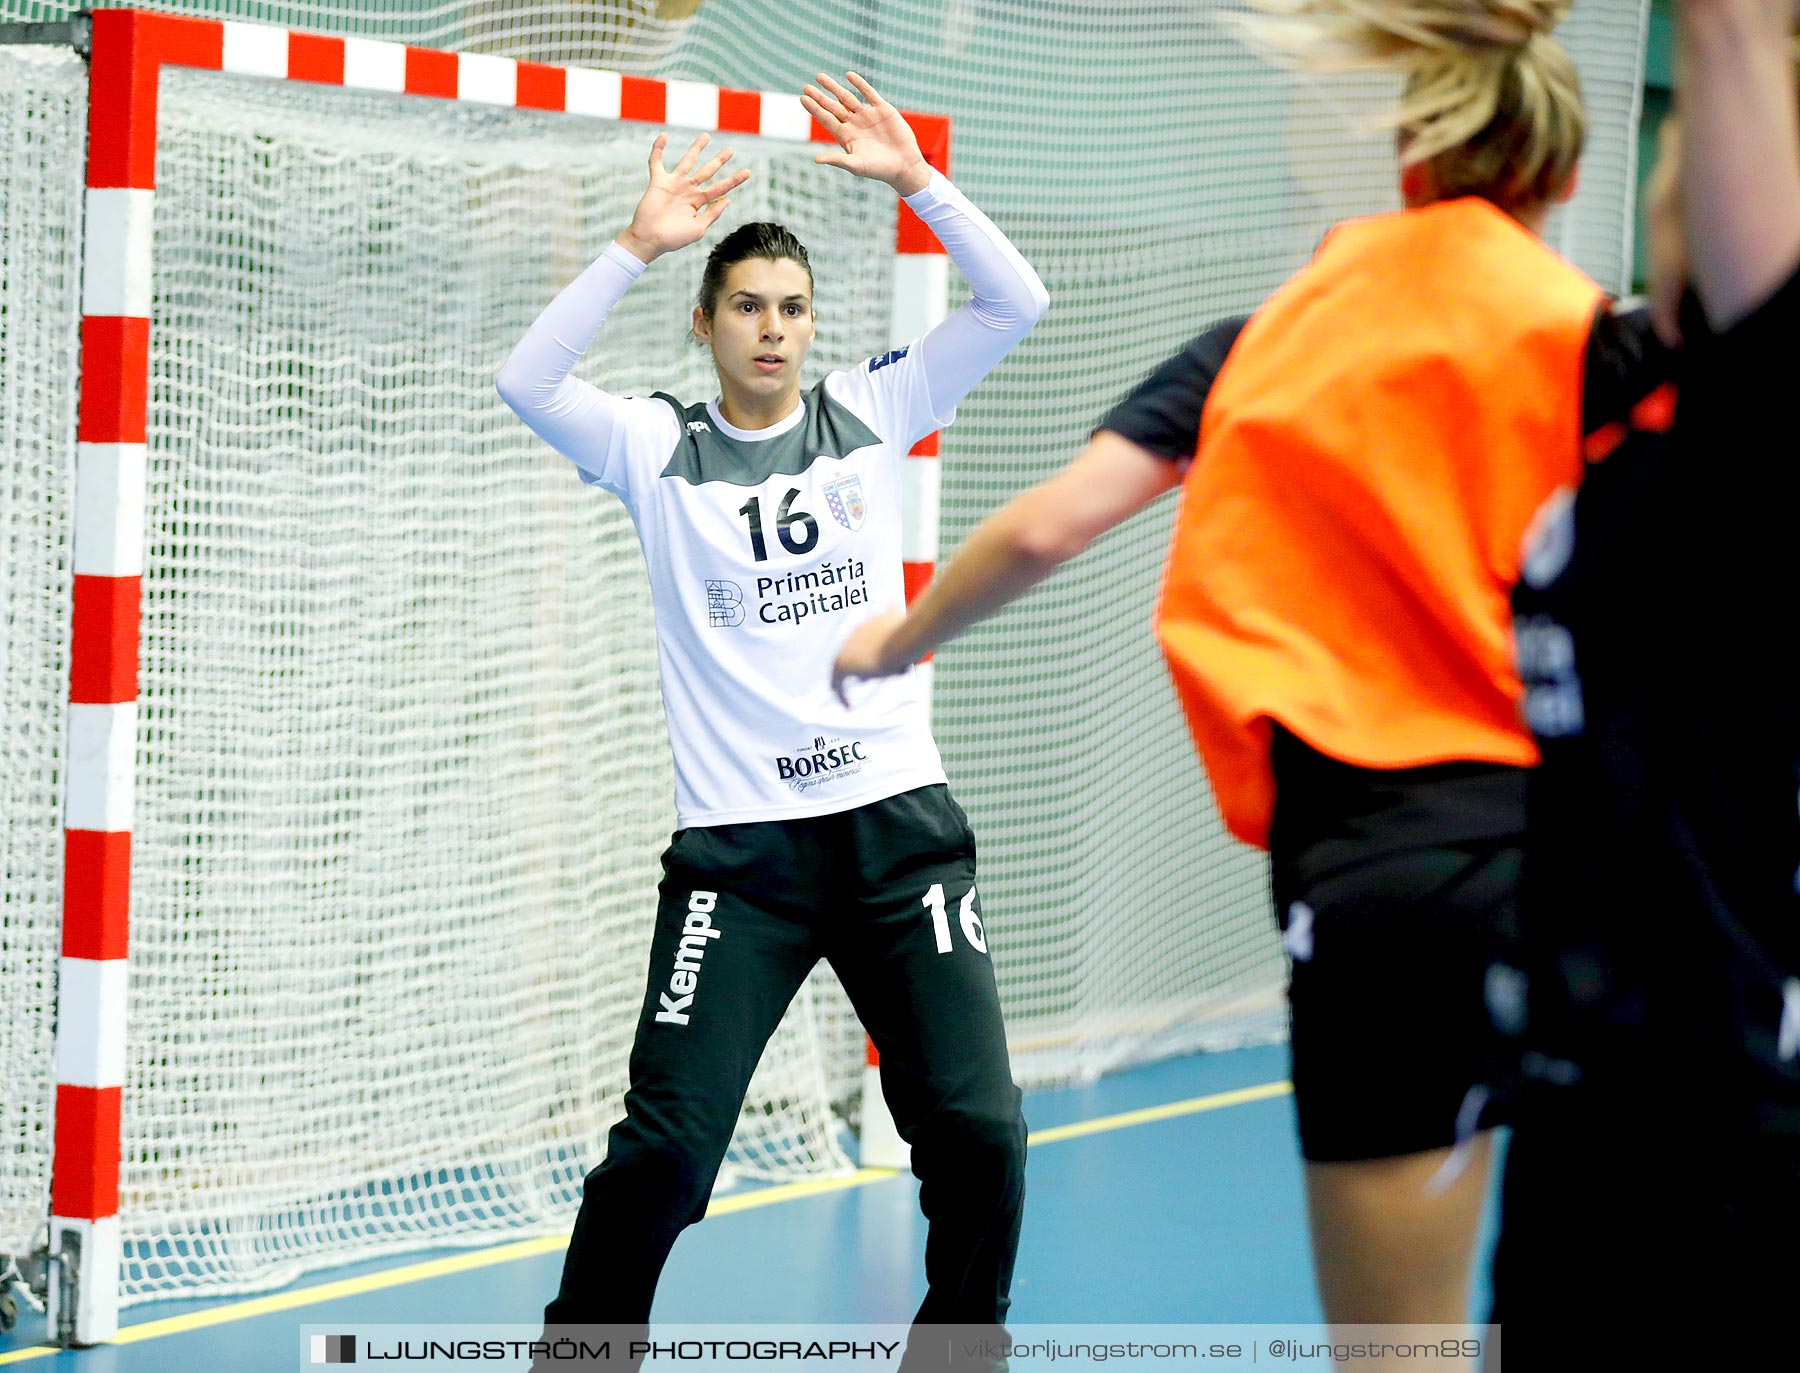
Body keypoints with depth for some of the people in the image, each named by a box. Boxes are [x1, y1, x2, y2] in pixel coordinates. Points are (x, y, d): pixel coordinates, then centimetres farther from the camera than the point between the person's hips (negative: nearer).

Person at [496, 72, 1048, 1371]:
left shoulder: (872, 413, 9)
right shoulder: (659, 449, 3)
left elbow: (1015, 303, 2)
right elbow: (527, 382, -14)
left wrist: (918, 181, -8)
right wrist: (636, 246, -18)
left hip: (898, 823, 2)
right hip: (740, 846, -2)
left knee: (978, 1132, -3)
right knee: (664, 1148, -10)